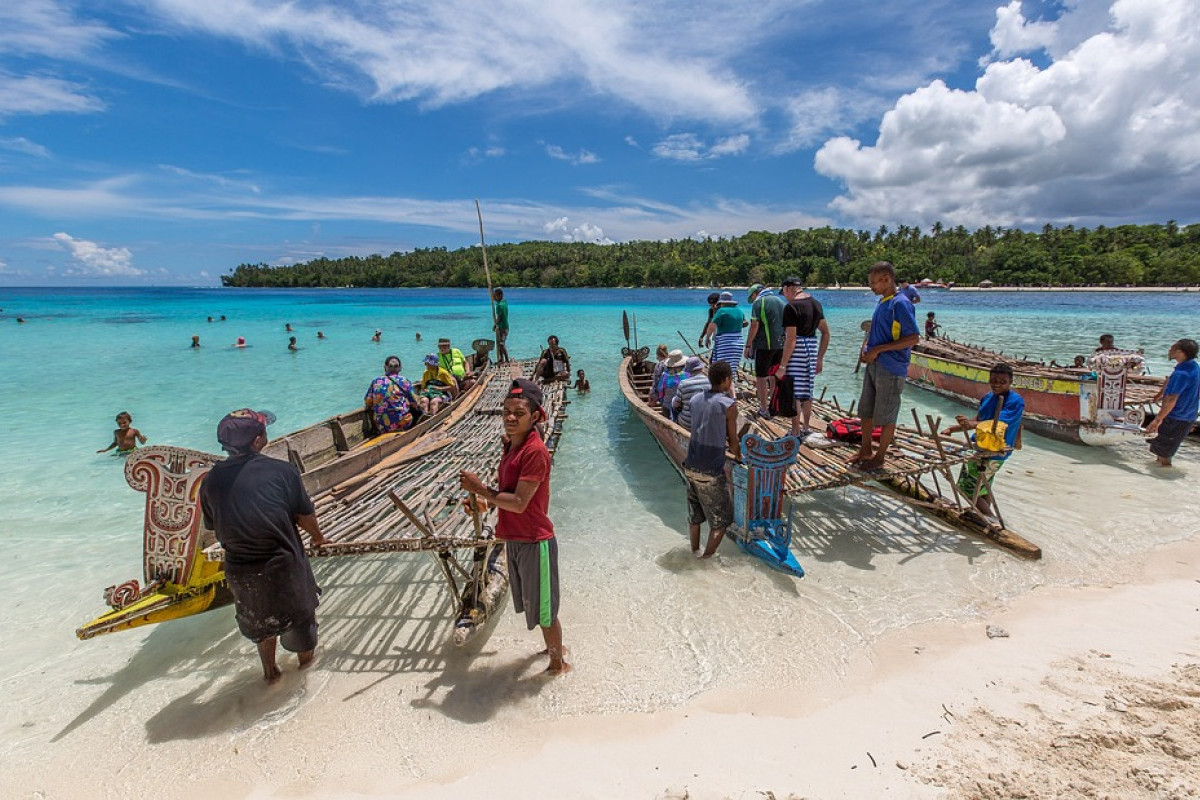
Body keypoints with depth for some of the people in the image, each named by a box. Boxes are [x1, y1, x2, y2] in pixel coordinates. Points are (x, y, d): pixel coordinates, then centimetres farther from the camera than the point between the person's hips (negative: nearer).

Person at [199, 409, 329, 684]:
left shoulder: (211, 481, -8)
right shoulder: (281, 470, -20)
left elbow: (214, 527, 4)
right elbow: (305, 516, -12)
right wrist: (318, 537, 9)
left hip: (239, 570, 3)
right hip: (283, 562, -3)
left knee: (258, 617, 28)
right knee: (299, 607, 24)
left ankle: (270, 669, 46)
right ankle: (305, 654, 47)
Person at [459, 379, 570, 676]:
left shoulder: (535, 451, -24)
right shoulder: (511, 445, 4)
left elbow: (519, 503, -25)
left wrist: (481, 489, -19)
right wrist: (484, 497, -3)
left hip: (534, 542, -9)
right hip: (514, 538, 9)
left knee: (543, 607, 10)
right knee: (533, 602, 26)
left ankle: (558, 663, 33)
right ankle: (554, 646, 49)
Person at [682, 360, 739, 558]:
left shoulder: (695, 399, 4)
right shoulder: (728, 404, -13)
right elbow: (733, 442, -4)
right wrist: (739, 453, 16)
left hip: (691, 467, 6)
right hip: (711, 472, -6)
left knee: (694, 515, 22)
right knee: (721, 519, 11)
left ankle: (695, 551, 36)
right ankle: (707, 557, 16)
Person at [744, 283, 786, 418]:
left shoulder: (758, 302, -6)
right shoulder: (781, 301, 15)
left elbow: (754, 326, -13)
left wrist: (748, 346, -10)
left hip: (764, 345, -6)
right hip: (781, 344, 7)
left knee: (761, 377, 2)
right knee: (776, 375, 16)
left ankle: (763, 409, 3)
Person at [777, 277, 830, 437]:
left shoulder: (791, 307, -14)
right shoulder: (815, 303, 11)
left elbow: (791, 340, -19)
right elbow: (825, 333, 14)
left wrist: (782, 366, -16)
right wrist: (820, 358, 19)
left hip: (796, 351, -8)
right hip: (812, 347, 8)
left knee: (793, 393, 0)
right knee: (807, 392, 17)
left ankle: (795, 433, 5)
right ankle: (805, 427, 28)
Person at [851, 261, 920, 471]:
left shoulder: (900, 303, -16)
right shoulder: (882, 301, 10)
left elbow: (913, 338, -20)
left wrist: (878, 350, -20)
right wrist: (867, 351, 4)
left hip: (891, 368, -9)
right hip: (873, 365, 9)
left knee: (886, 416, 4)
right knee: (866, 410, 15)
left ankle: (879, 456, 18)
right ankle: (865, 451, 29)